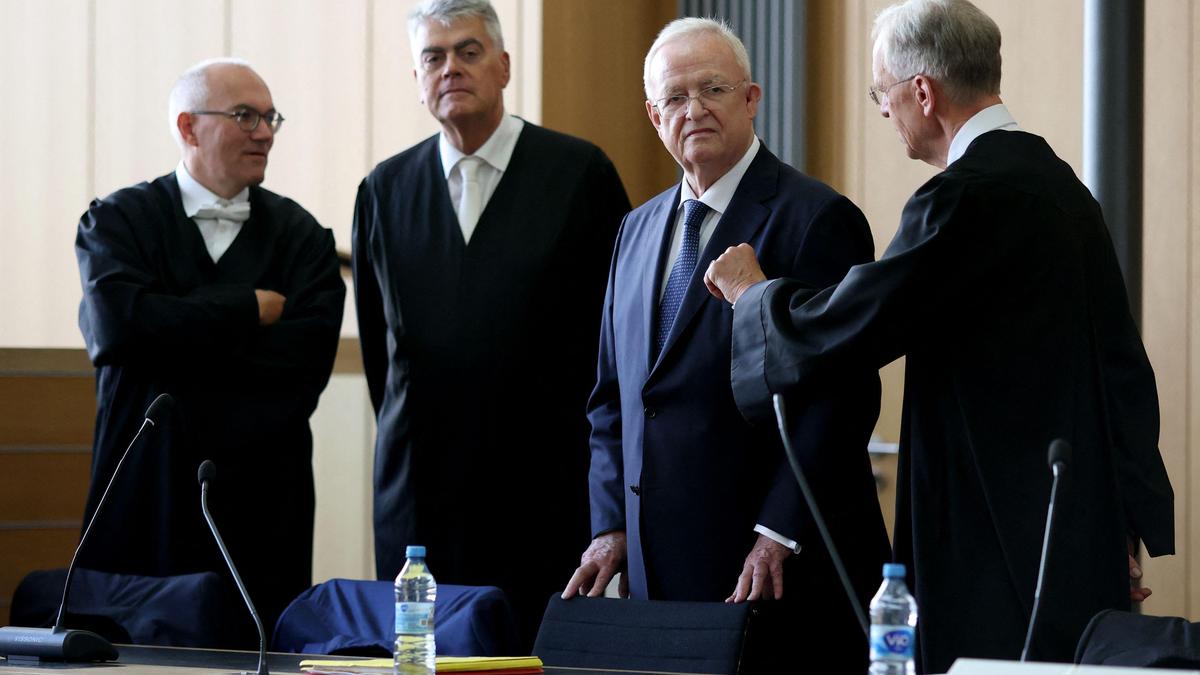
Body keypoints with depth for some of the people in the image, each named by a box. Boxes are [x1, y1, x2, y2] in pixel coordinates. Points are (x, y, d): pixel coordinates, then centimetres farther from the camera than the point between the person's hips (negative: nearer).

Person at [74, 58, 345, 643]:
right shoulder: (119, 220, 6)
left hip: (262, 502, 1)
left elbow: (312, 352, -6)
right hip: (147, 494, -1)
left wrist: (174, 341, -10)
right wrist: (250, 309, -8)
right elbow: (115, 324, -13)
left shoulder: (299, 235, 10)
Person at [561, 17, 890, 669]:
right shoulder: (638, 229, 17)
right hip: (659, 565, 6)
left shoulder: (818, 219, -7)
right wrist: (611, 525, 7)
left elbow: (842, 394, -13)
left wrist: (778, 536, -17)